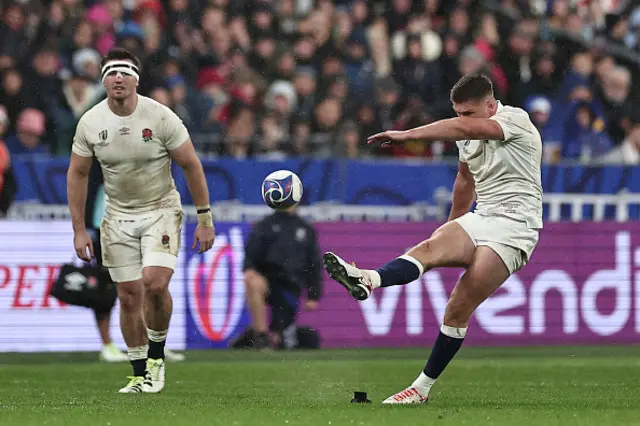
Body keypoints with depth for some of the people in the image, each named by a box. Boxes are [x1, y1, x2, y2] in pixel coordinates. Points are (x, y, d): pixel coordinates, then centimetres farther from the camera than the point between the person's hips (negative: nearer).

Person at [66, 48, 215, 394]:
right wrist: (79, 229, 2)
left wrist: (204, 219, -6)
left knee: (155, 282, -22)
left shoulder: (160, 117, -14)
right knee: (129, 296, 1)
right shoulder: (90, 122, -6)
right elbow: (77, 173, 5)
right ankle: (140, 374, 14)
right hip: (118, 216, 3)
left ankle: (156, 357, 0)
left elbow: (191, 165, -6)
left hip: (161, 210, -3)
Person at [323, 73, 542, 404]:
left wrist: (407, 135, -35)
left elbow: (466, 128, -28)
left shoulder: (516, 120, -12)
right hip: (480, 219, 7)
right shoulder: (468, 137, 14)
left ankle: (423, 387, -9)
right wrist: (453, 224, 40)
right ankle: (368, 280, -51)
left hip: (514, 225, -7)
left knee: (459, 309, -14)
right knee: (431, 247, -26)